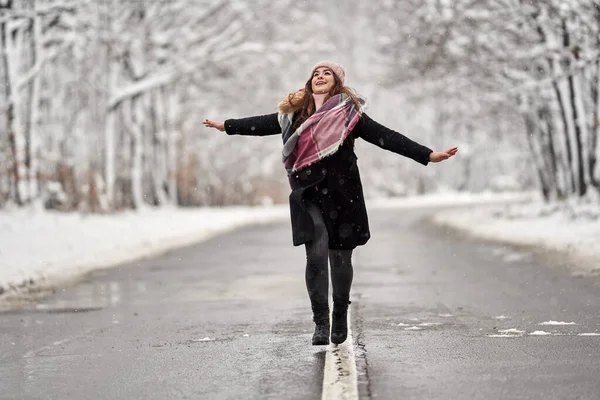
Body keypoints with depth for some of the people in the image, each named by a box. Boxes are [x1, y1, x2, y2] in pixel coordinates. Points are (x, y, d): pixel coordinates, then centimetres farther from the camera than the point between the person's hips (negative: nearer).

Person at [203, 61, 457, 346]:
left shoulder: (349, 113, -3)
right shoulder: (295, 113, 7)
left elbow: (386, 137, -9)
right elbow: (263, 124, 20)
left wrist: (428, 155, -17)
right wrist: (226, 126, 30)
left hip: (342, 194, -1)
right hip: (309, 195, 1)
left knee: (340, 258, 7)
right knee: (316, 255, -12)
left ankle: (340, 317, 28)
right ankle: (320, 322, -6)